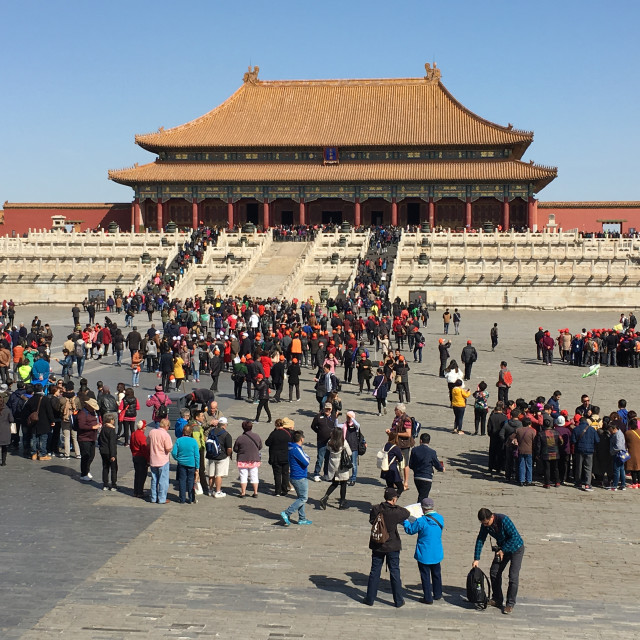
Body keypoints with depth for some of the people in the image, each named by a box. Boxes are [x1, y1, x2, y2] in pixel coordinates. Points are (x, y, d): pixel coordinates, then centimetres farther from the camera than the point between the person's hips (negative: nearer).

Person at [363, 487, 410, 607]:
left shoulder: (375, 509, -10)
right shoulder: (396, 512, -19)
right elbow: (407, 514, 0)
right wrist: (396, 507, 8)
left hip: (377, 546, 3)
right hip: (392, 546, -3)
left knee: (374, 572, 12)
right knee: (395, 573, 9)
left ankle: (370, 599, 18)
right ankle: (398, 601, 16)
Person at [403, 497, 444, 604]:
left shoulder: (421, 521, -22)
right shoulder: (440, 518, -6)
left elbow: (410, 530, -8)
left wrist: (405, 521, 12)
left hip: (424, 554, -5)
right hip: (437, 553, 5)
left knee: (425, 576, 7)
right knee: (436, 574, 22)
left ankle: (428, 598, 14)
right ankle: (437, 594, 34)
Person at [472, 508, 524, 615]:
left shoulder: (503, 520, -32)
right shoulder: (485, 525, -11)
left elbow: (514, 536, -26)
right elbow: (480, 540, -3)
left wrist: (503, 550, -21)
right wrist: (476, 559, -7)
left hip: (516, 548, -7)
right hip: (502, 549, 7)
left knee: (513, 576, -12)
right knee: (494, 572, 4)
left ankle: (510, 604, -3)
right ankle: (497, 600, 18)